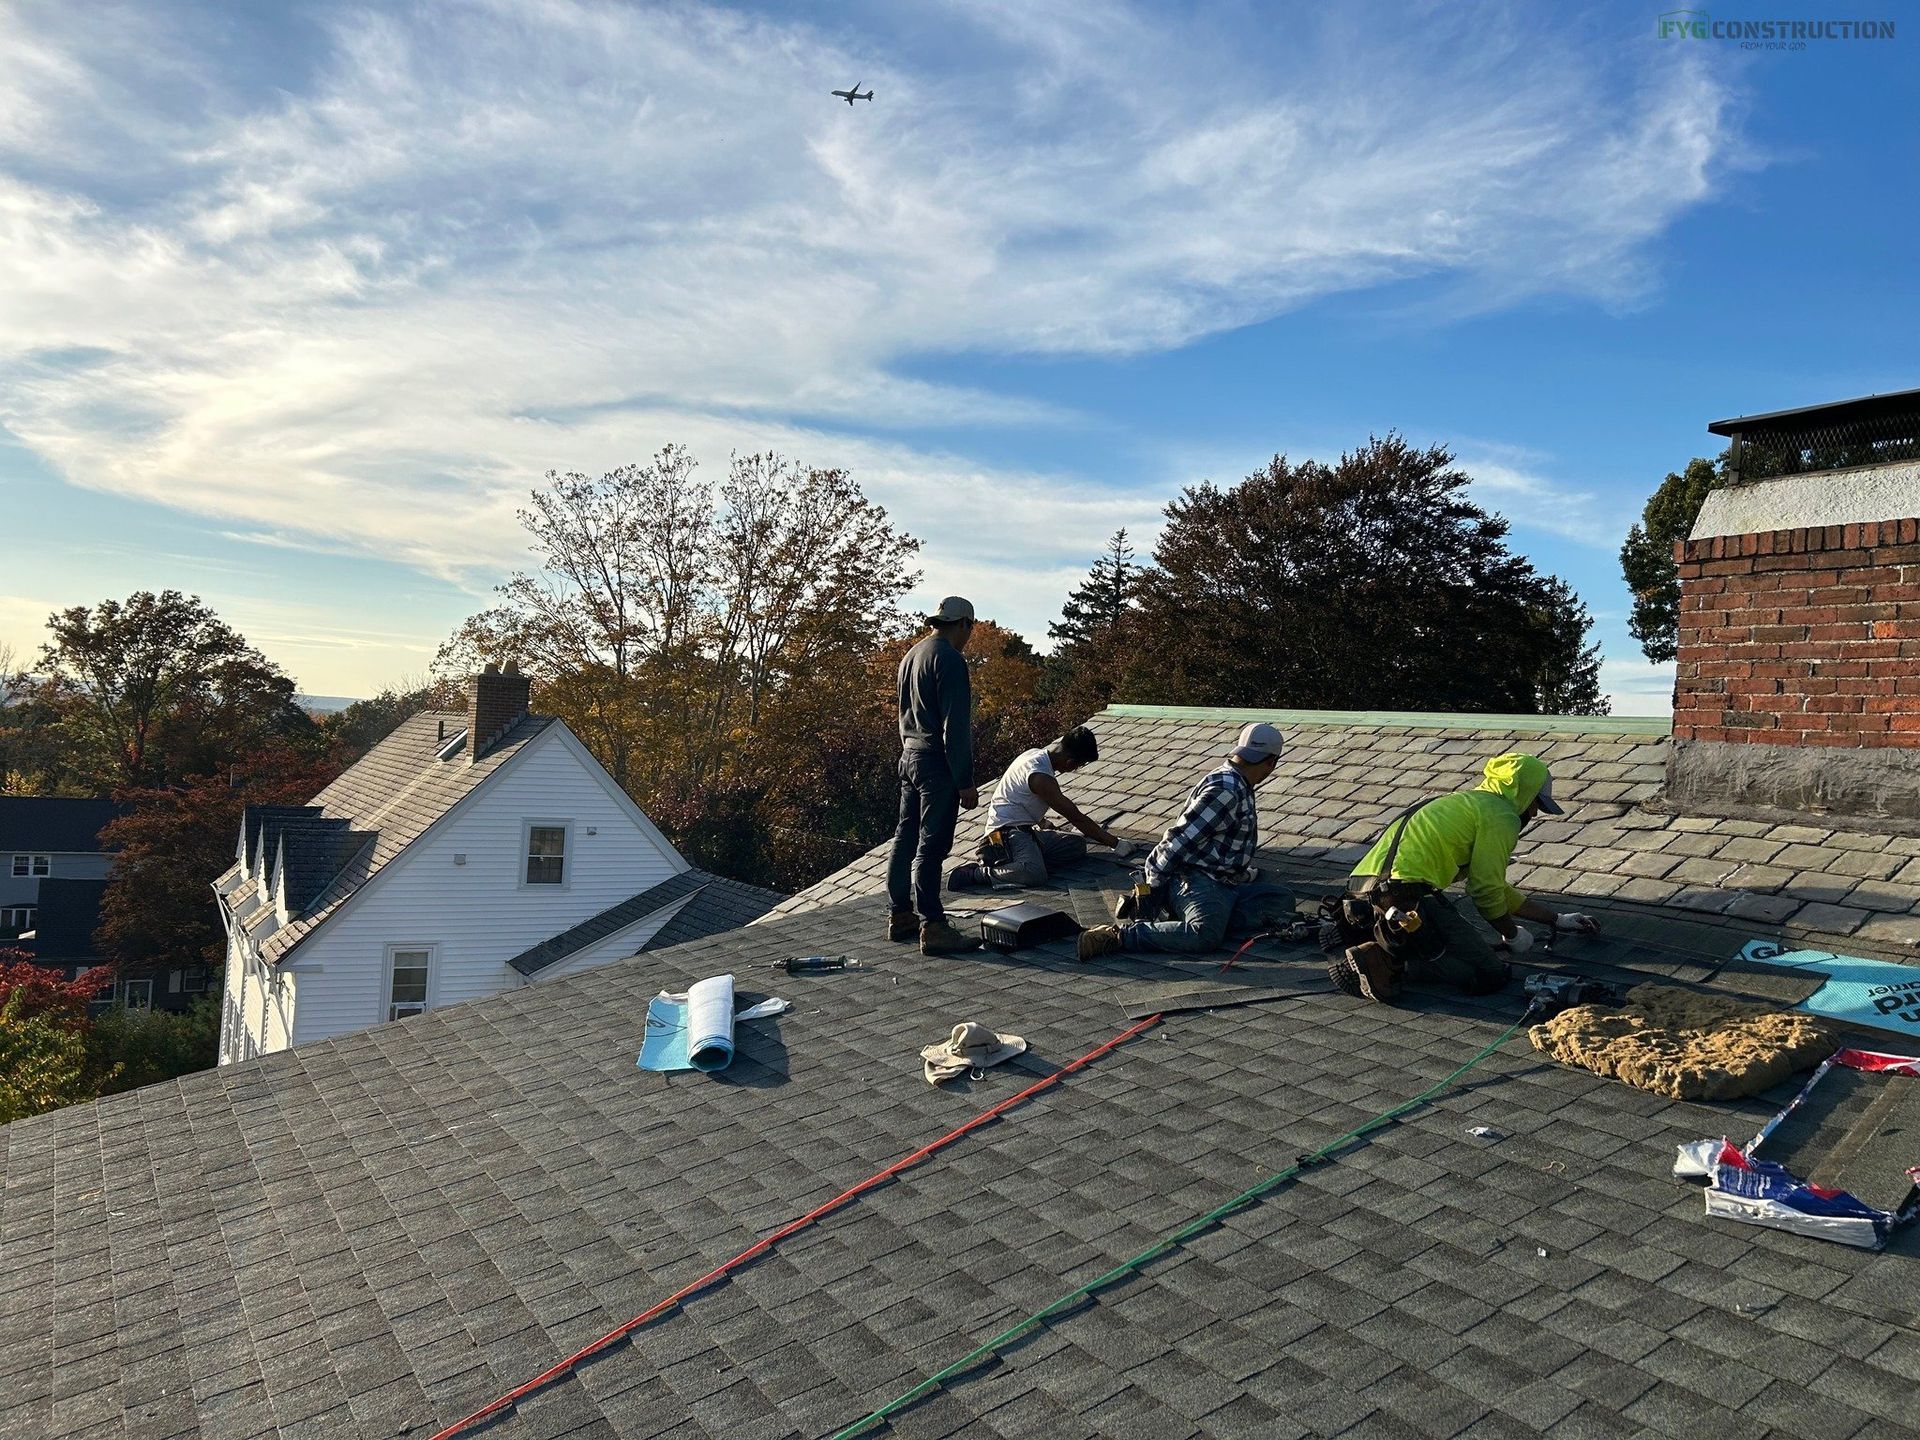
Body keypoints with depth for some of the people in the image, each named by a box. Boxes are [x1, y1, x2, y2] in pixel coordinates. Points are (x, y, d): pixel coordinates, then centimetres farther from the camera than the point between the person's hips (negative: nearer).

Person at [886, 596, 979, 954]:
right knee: (931, 847, -7)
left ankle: (901, 916, 21)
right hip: (937, 763, -9)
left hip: (910, 758, 9)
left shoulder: (910, 656, 14)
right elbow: (955, 727, -18)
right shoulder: (949, 660, -15)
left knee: (905, 840, 13)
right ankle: (932, 928, -4)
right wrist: (965, 782, -16)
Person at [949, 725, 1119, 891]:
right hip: (1007, 830, -11)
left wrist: (1041, 821, 34)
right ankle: (971, 873, -19)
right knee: (1035, 875, -36)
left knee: (1077, 846, 1)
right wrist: (1114, 842, -8)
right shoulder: (1041, 777, -21)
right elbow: (1076, 818, -15)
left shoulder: (1038, 755, 7)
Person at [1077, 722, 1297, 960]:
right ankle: (1118, 935, -24)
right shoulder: (1224, 789, -14)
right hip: (1197, 880, -10)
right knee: (1204, 936, -34)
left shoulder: (1239, 787, 20)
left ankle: (1213, 919, -14)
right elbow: (1181, 838, -17)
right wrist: (1152, 885, -13)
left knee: (1283, 900, -3)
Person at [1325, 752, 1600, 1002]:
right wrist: (1513, 935, 18)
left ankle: (1353, 937, 7)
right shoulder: (1502, 816, 2)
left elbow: (1498, 889, 40)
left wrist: (1557, 920, 45)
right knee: (1492, 976, -2)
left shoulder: (1467, 803, 33)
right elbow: (1486, 891, -1)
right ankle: (1386, 958, -18)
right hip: (1405, 896, -9)